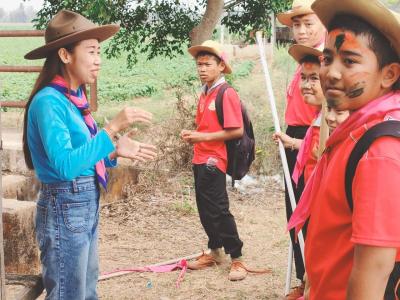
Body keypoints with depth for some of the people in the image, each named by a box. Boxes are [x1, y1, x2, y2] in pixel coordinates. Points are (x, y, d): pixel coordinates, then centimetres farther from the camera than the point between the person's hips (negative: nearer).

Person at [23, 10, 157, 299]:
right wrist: (112, 128, -30)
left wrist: (115, 151, 2)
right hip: (65, 208, -9)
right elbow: (65, 166, -28)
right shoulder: (49, 101, -18)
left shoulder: (74, 100, 9)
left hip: (87, 206, 9)